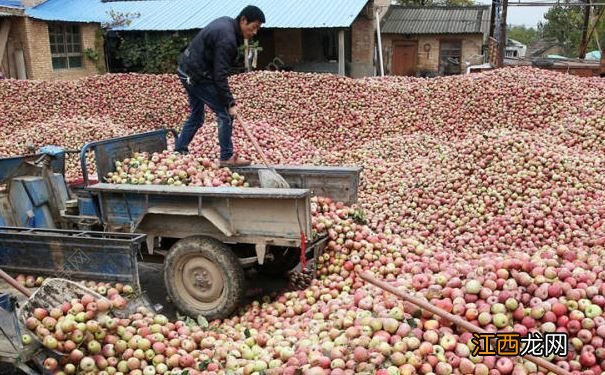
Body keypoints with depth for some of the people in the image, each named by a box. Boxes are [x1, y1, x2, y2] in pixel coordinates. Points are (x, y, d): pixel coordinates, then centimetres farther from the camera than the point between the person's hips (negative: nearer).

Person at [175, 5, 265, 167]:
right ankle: (227, 158, 2)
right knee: (225, 113, -4)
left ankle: (179, 152, 25)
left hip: (186, 70, 10)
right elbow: (220, 76, -25)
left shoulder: (226, 22, 6)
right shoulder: (227, 39, -25)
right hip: (198, 76, -10)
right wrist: (230, 103, -22)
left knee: (196, 116, 19)